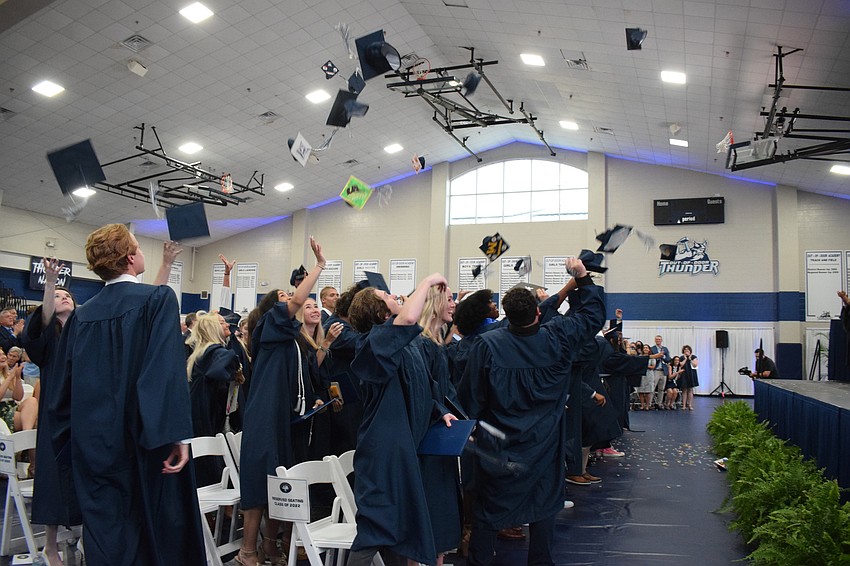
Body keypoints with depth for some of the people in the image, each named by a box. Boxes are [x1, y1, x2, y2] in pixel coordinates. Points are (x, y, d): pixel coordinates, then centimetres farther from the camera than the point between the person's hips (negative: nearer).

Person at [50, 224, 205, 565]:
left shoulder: (81, 315, 6)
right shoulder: (159, 299, -10)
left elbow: (65, 383, 10)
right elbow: (169, 368, -21)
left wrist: (70, 440, 20)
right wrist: (178, 435, -21)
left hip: (94, 444, 5)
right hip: (140, 441, -5)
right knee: (159, 530, 9)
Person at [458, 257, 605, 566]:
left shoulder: (487, 344, -19)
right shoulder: (558, 337, -14)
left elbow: (470, 396, -11)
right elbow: (593, 314, 3)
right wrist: (582, 277, 11)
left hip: (498, 444, -1)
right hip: (544, 442, 2)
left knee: (489, 508, 12)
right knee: (543, 504, 17)